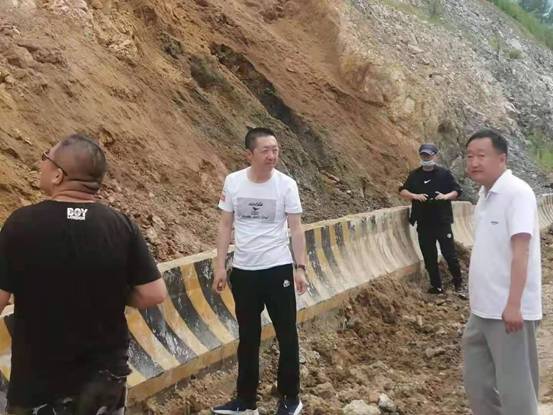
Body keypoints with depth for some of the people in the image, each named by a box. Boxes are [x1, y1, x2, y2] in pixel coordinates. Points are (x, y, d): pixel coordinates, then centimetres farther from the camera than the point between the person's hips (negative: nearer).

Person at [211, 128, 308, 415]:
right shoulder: (233, 182, -4)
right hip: (243, 271, 2)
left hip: (278, 269, -2)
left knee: (286, 335, 7)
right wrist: (220, 266, 0)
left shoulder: (286, 184, -8)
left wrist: (300, 268, -10)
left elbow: (296, 229, -4)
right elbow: (225, 226, 3)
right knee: (248, 337, 14)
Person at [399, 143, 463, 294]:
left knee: (450, 254, -2)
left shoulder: (444, 173, 1)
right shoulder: (414, 175, 8)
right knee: (429, 257, 8)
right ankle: (436, 286, 20)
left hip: (442, 222, -3)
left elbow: (457, 191, 3)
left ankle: (458, 283, 15)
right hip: (423, 224, 3)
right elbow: (402, 191, 7)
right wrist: (415, 196, -12)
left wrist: (446, 196, -17)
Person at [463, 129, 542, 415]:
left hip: (509, 311, -8)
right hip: (483, 309, 9)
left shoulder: (517, 192, -13)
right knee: (478, 383, 17)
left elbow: (520, 250, -20)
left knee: (515, 387, 1)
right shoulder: (486, 195, 11)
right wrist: (479, 301, 17)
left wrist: (513, 304, -26)